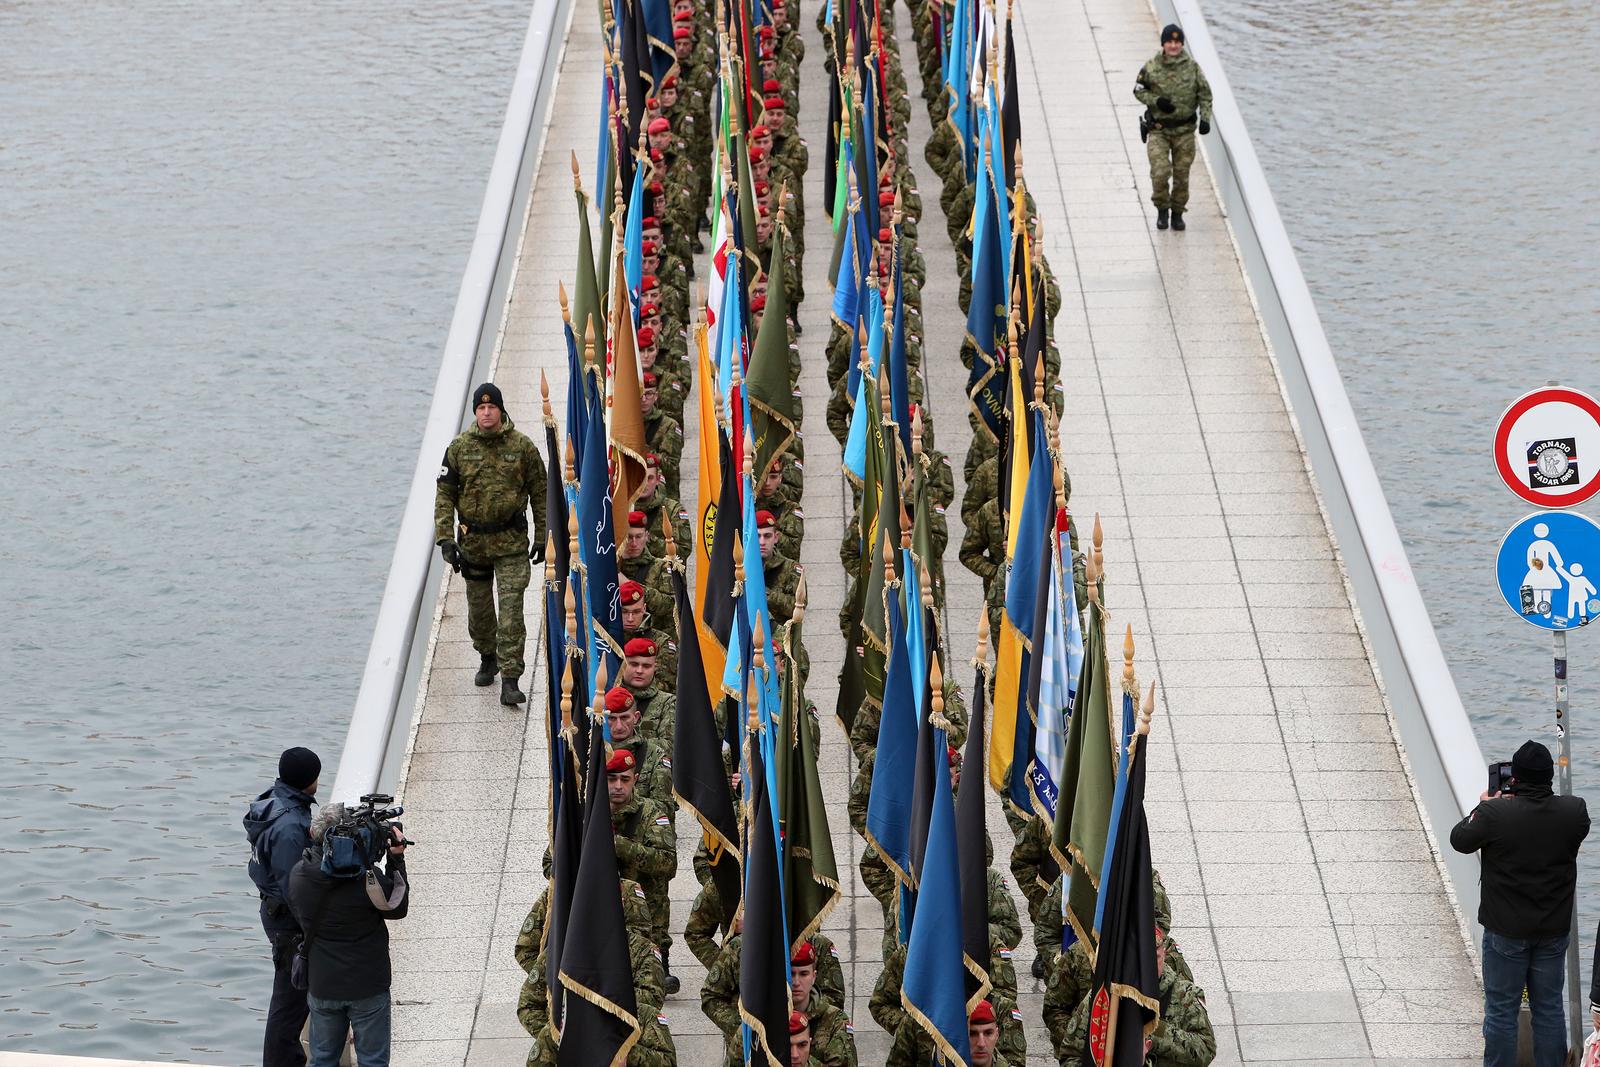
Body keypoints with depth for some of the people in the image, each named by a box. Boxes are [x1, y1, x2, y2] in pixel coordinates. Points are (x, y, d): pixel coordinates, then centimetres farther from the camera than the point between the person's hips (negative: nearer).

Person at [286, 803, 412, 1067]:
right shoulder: (367, 878, -24)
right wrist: (396, 859, 0)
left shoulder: (299, 875, -12)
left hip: (322, 987, 4)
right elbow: (398, 908, -7)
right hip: (368, 986, -3)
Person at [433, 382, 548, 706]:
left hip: (512, 543, -2)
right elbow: (445, 494, 3)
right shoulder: (459, 447, -1)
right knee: (479, 607, 15)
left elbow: (540, 493, 4)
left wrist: (542, 538, 4)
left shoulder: (522, 445, -3)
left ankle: (510, 679, -11)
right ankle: (487, 658, 40)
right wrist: (445, 538, -6)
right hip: (473, 542, 2)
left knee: (511, 611, -11)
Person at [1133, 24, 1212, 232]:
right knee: (1160, 172, -12)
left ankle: (1177, 212, 22)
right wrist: (1156, 101, -14)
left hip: (1184, 129, 1)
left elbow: (1205, 94, 4)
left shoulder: (1192, 66, -3)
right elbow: (1138, 91, 4)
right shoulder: (1151, 67, -6)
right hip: (1158, 129, -1)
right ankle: (1162, 209, 11)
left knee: (1182, 174, 6)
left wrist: (1205, 119, -7)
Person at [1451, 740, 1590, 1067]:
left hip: (1507, 932, -3)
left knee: (1501, 1011, 7)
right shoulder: (1574, 811, -12)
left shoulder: (1495, 814, -22)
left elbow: (1459, 839, -5)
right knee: (1549, 1008, 13)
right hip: (1554, 930, 3)